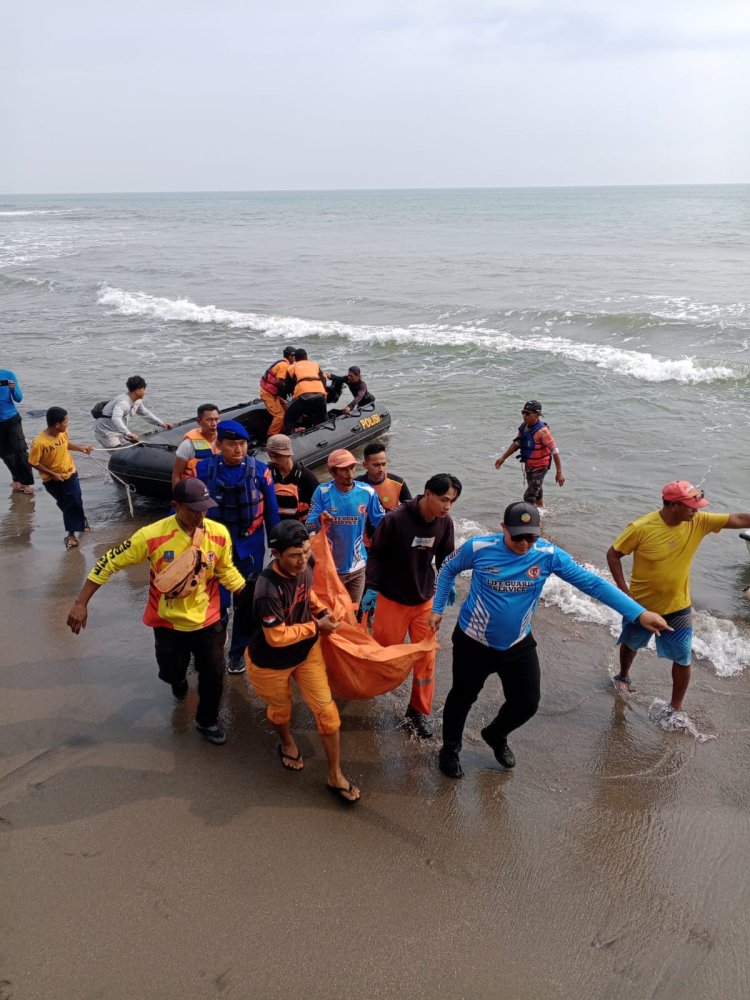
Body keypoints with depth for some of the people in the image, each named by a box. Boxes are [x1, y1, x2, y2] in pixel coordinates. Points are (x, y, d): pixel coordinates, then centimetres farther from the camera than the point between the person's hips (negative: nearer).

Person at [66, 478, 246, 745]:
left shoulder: (219, 533, -18)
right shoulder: (153, 535, -26)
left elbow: (226, 571, 0)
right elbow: (110, 562, -17)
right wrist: (81, 603, -17)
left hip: (207, 620, 1)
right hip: (168, 622, -1)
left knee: (213, 674, 8)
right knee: (171, 673, 18)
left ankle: (207, 721, 39)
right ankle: (179, 680, 59)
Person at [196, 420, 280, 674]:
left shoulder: (259, 471, -8)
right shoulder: (204, 469, -8)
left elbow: (271, 512, -1)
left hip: (249, 546, 1)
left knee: (246, 603, 12)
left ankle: (237, 653, 30)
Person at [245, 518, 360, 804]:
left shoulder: (303, 569, -15)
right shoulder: (268, 589, -38)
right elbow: (277, 637, -31)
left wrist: (322, 611, -6)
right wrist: (316, 627, -23)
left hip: (306, 652, 5)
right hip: (270, 663, -5)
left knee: (327, 712, 4)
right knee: (281, 709, 23)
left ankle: (335, 776, 22)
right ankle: (287, 743, 59)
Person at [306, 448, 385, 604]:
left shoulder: (367, 492, -9)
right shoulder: (323, 492, -14)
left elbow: (381, 522, -2)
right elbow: (309, 524, -14)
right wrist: (319, 520, -35)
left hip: (357, 566, 2)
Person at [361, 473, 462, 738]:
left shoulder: (445, 522, -10)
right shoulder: (395, 519, -24)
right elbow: (377, 554, -13)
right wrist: (371, 587, -14)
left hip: (425, 599, 4)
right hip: (392, 598, -3)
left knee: (426, 657, 5)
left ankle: (419, 711, 22)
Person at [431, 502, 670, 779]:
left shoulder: (548, 555, -18)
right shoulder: (478, 548, -22)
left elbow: (591, 582, -20)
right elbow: (448, 569, -2)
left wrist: (639, 613, -24)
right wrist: (438, 608, -1)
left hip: (518, 645, 3)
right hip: (474, 643, -2)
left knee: (527, 704, 11)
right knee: (463, 697, 15)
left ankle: (496, 736, 45)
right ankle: (450, 749, 43)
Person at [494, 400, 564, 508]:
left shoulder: (542, 431, -26)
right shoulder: (524, 427, -3)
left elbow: (554, 451, -25)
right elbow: (516, 443, 10)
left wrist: (559, 472, -25)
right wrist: (502, 458, 6)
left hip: (540, 467, -8)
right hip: (528, 466, 8)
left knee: (529, 497, -9)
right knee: (537, 492, 27)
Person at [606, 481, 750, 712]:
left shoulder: (698, 522, -15)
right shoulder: (641, 528, -26)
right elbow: (613, 554, -17)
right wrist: (624, 590, -20)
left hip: (677, 607, 2)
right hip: (641, 604, -2)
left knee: (683, 659, 5)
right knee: (631, 644, 23)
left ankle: (676, 707, 25)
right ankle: (623, 676, 53)